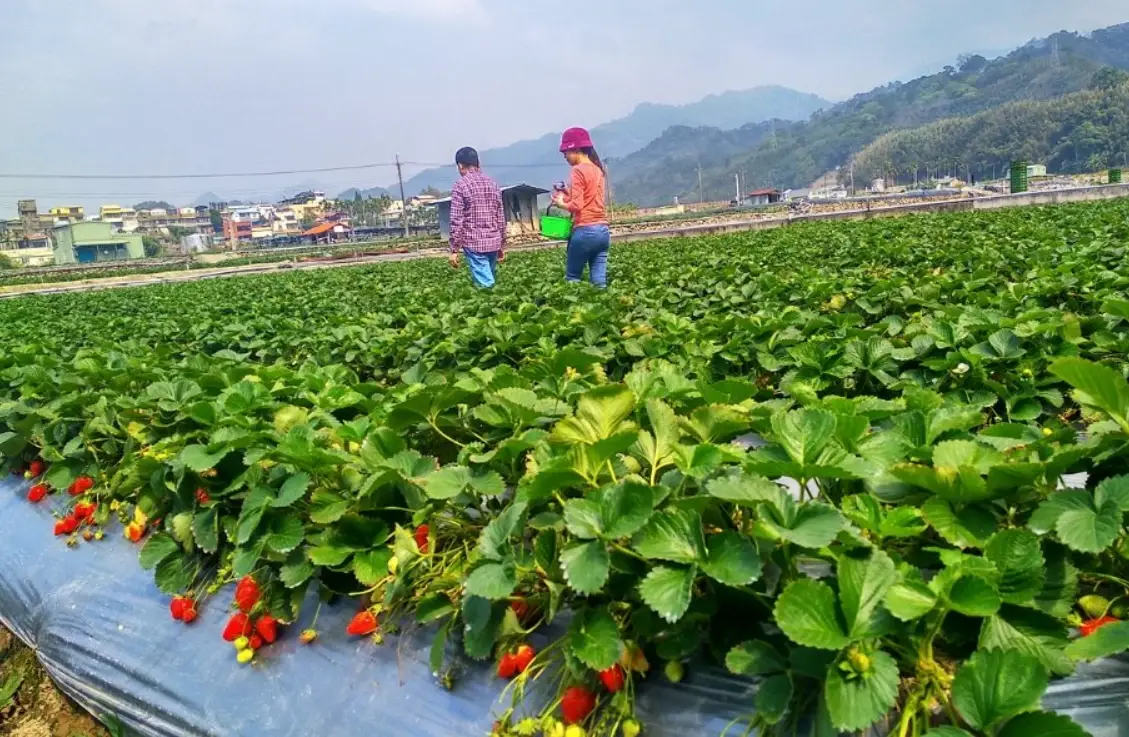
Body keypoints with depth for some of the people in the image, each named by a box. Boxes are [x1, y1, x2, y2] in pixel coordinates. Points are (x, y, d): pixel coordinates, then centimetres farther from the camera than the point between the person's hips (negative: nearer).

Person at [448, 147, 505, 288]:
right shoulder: (492, 183, 10)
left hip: (474, 242, -5)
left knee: (484, 285, -6)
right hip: (494, 241, 5)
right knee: (489, 280, 14)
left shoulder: (460, 185, -7)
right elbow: (501, 217, 13)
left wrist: (454, 250, -6)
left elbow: (456, 220, -10)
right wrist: (502, 245, 20)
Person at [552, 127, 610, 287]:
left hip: (585, 231, -8)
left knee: (572, 279, 3)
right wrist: (569, 194, 14)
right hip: (603, 230, 8)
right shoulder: (598, 169, 15)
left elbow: (577, 206, -16)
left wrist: (561, 203, 1)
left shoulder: (579, 170, -9)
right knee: (599, 281, 5)